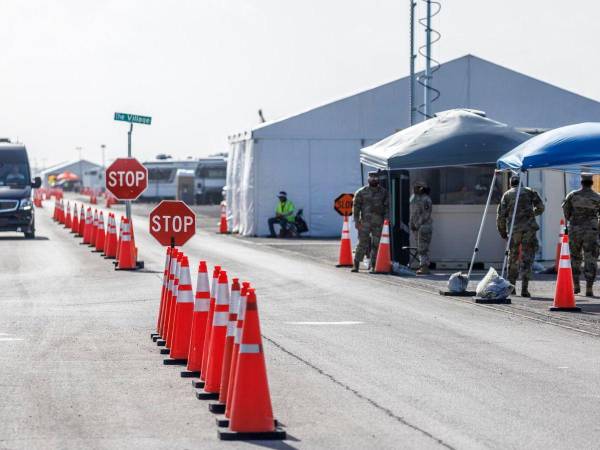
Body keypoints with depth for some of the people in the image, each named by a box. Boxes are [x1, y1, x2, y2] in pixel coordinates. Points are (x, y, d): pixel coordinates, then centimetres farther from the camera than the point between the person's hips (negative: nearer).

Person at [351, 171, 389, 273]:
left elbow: (387, 207, 9)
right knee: (363, 243, -4)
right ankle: (356, 264, 1)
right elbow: (356, 206, 4)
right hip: (365, 221, -2)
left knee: (376, 244, 1)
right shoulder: (361, 192, 4)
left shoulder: (383, 192, 8)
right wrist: (356, 221, -4)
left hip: (378, 222, 2)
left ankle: (373, 265, 7)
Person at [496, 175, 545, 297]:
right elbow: (540, 207, 12)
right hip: (529, 227, -1)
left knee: (513, 257, 16)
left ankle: (511, 286, 20)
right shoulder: (529, 191, 13)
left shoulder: (507, 194, 13)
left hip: (514, 229, 1)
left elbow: (501, 215, 6)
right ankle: (524, 288, -11)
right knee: (527, 257, -1)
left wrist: (502, 232, 16)